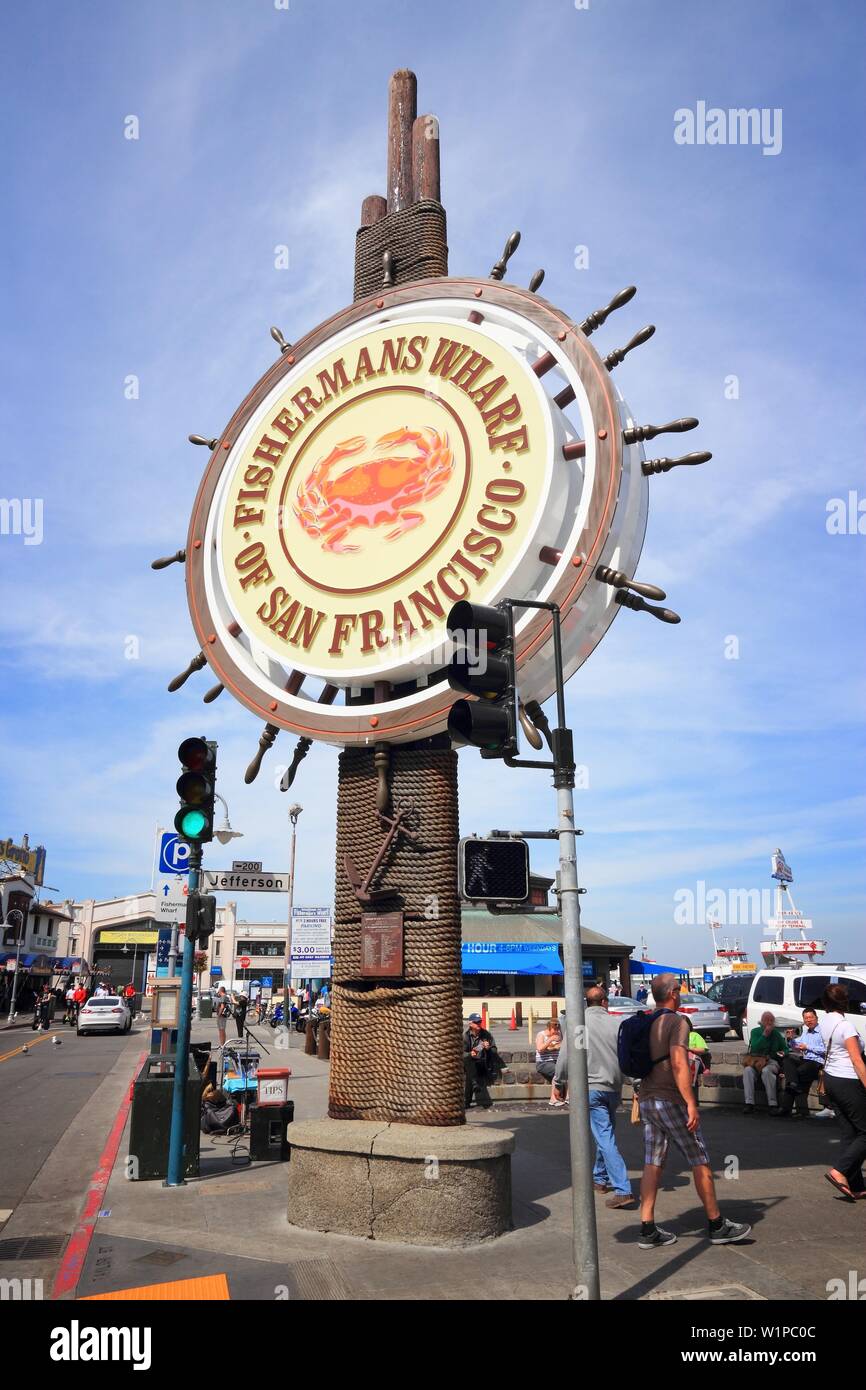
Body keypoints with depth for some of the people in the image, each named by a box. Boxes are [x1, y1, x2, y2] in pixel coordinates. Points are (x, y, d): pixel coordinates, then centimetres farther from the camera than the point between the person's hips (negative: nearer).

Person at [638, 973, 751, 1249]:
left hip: (647, 1101, 8)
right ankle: (717, 1226, 16)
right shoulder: (677, 1022, -13)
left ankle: (648, 1231, 8)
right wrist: (691, 1104, -23)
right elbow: (678, 1064, -23)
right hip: (671, 1101, -8)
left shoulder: (646, 1024, 11)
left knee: (652, 1164, 8)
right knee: (700, 1162, 6)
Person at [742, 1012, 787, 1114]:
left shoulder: (776, 1034, 15)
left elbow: (786, 1048, 23)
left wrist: (783, 1053, -1)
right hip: (755, 1060, 0)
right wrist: (764, 1035, -10)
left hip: (772, 1061, 0)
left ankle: (773, 1105, -33)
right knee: (748, 1070, -33)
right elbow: (754, 1048, -5)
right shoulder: (755, 1032, 11)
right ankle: (749, 1104, -33)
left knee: (766, 1071, -36)